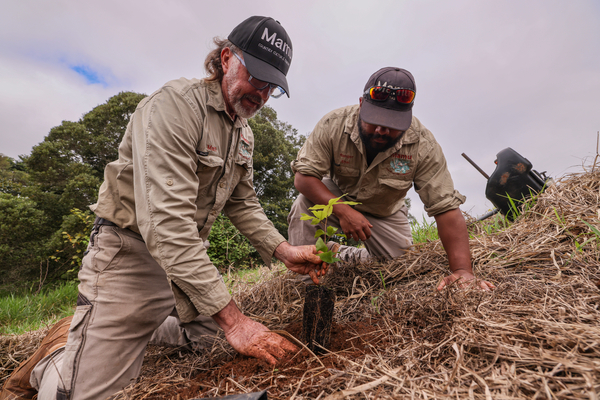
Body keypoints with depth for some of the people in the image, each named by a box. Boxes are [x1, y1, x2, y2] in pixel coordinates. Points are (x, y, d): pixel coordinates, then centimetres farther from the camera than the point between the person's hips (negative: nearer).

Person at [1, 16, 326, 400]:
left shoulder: (244, 134, 6)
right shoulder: (176, 105, -23)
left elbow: (243, 204, 8)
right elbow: (165, 220, -33)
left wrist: (284, 250, -8)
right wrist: (231, 317, -34)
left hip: (191, 257, 8)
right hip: (131, 253, -7)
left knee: (215, 337, 17)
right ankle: (62, 343, 22)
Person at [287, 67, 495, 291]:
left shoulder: (423, 145, -26)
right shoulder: (333, 124, -26)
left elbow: (446, 208, -27)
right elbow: (304, 176, -26)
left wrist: (462, 270, -38)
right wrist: (343, 212, -40)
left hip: (384, 213, 2)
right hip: (335, 198, -1)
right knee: (306, 202, -31)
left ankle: (344, 256, 22)